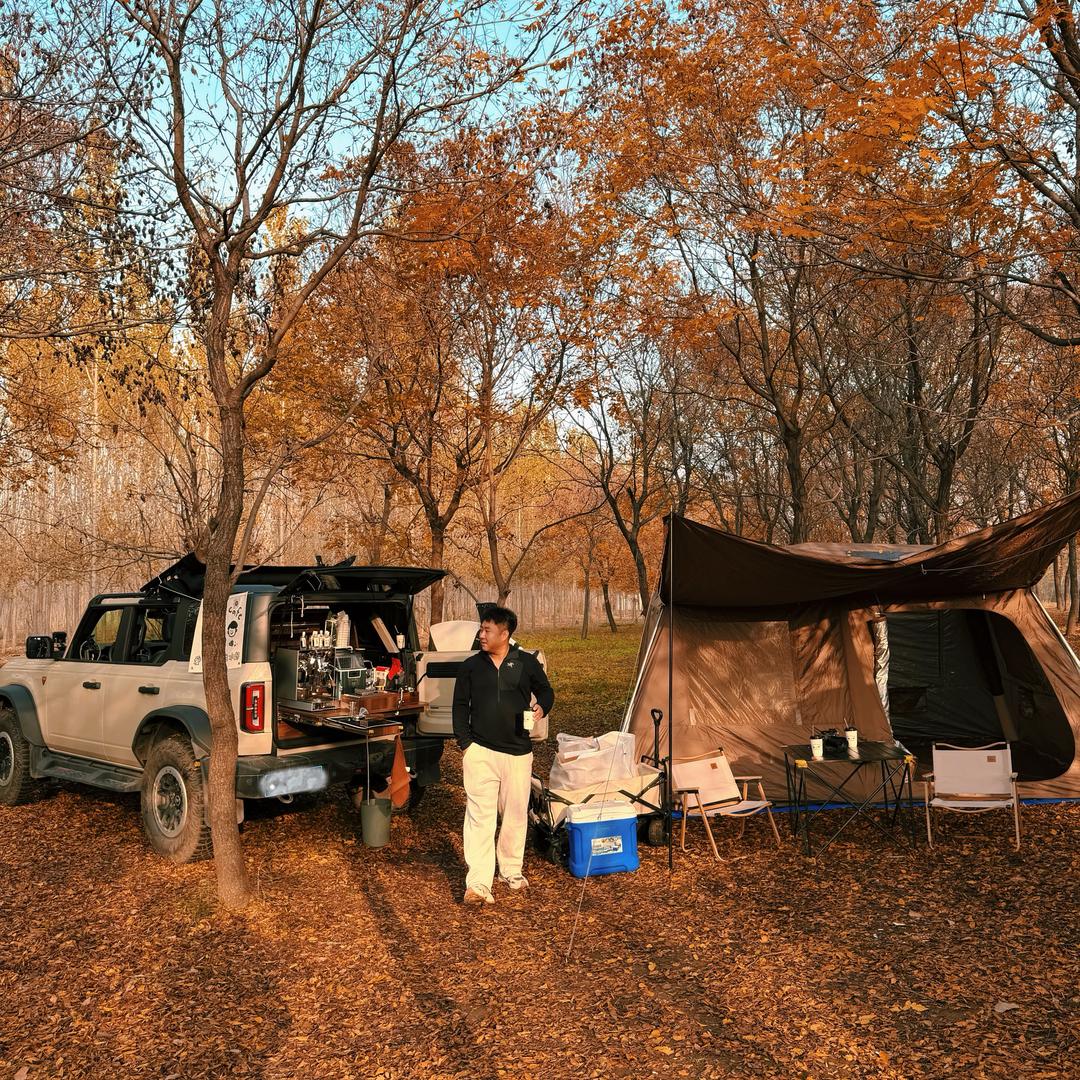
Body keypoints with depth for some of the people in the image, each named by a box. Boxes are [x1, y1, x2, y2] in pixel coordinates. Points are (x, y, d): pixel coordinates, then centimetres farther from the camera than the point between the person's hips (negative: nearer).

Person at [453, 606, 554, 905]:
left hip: (518, 752, 1)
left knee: (516, 813, 11)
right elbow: (460, 706, 7)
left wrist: (541, 707, -9)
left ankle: (511, 870, 30)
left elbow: (546, 690, 13)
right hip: (481, 751, -1)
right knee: (480, 815, -7)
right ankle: (478, 884, -6)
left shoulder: (527, 663, 1)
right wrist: (465, 744, -1)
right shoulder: (471, 666, 3)